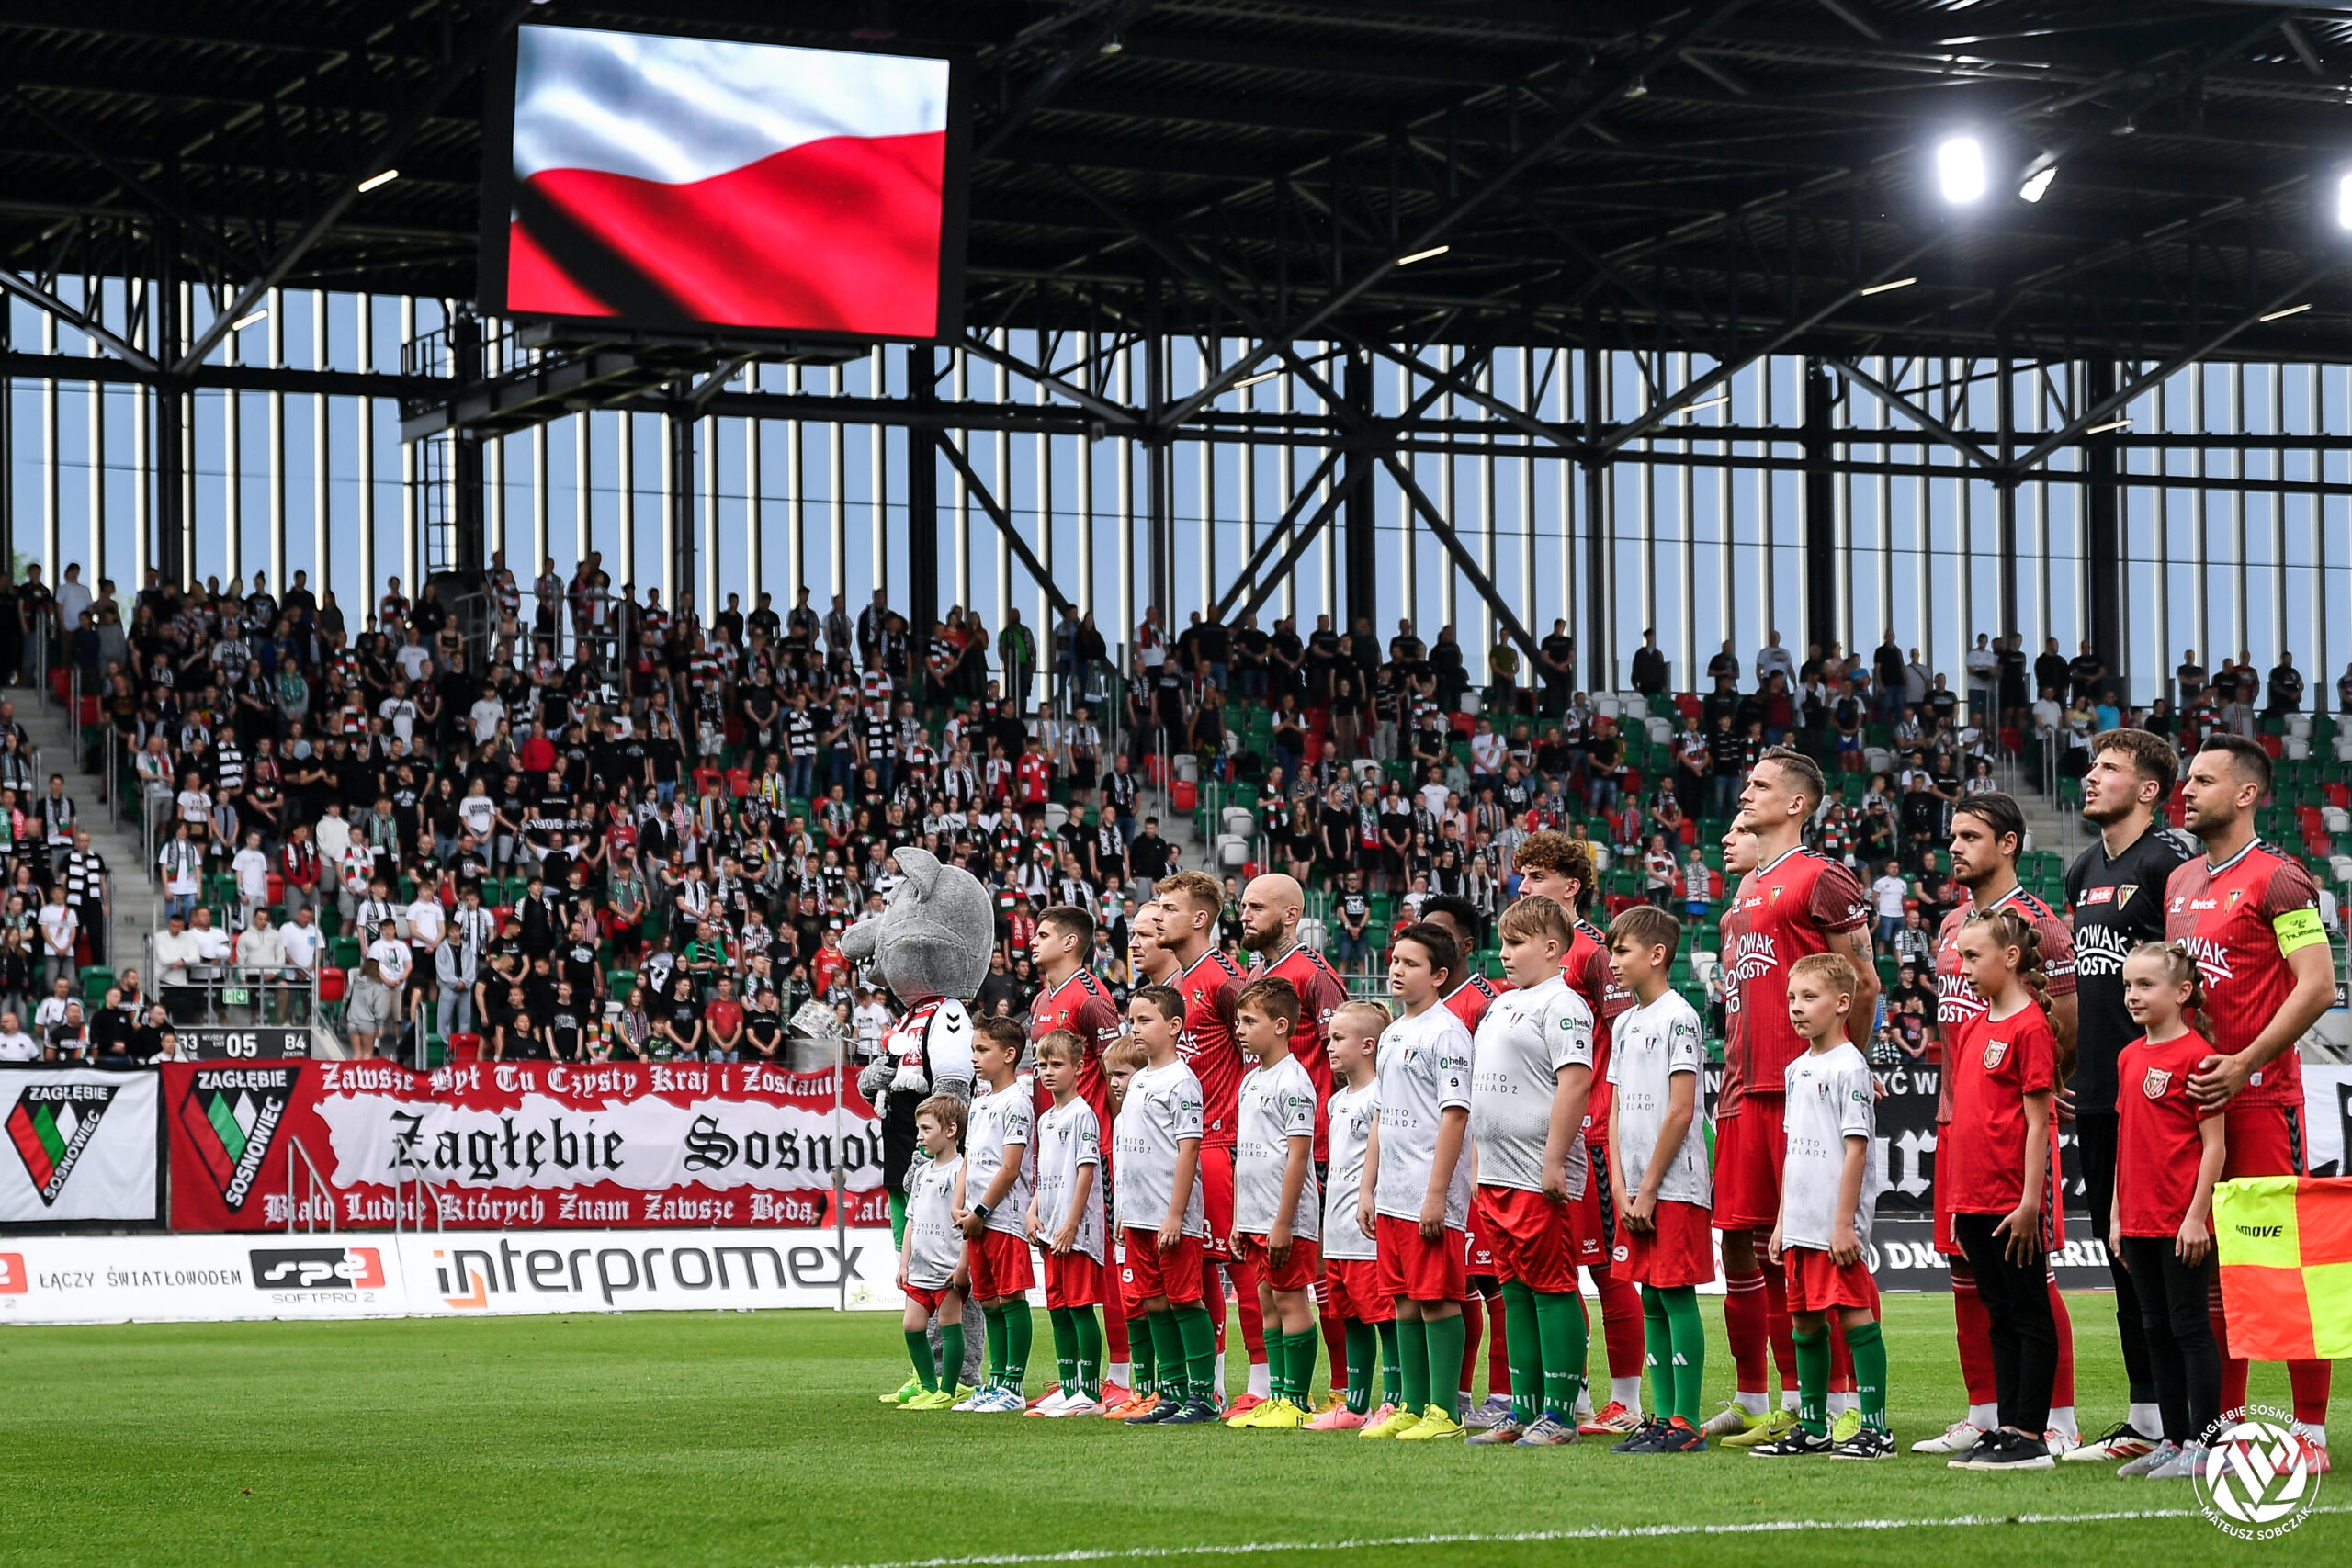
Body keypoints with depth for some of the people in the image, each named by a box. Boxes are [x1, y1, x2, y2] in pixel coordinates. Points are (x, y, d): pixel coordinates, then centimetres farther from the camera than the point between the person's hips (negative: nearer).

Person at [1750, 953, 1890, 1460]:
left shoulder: (1849, 1067, -9)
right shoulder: (1796, 1070, 15)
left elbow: (1856, 1149, -14)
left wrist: (1844, 1223, -17)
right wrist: (1782, 1222, 18)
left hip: (1837, 1226, -8)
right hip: (1801, 1224, 8)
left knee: (1854, 1315, -7)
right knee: (1804, 1320, 11)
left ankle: (1875, 1428, -5)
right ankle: (1812, 1428, 18)